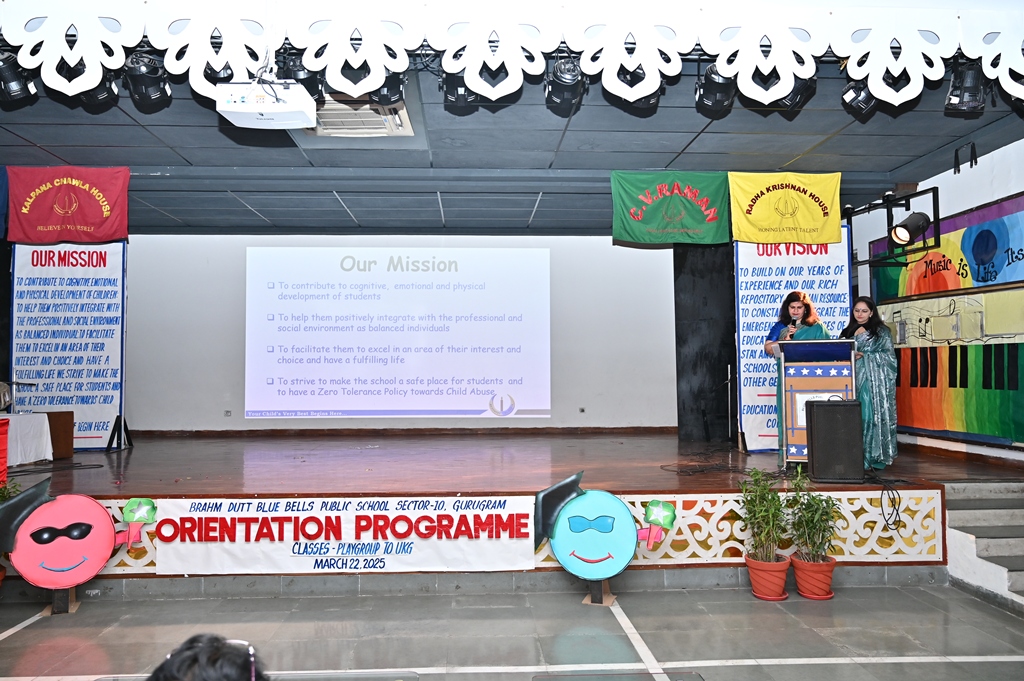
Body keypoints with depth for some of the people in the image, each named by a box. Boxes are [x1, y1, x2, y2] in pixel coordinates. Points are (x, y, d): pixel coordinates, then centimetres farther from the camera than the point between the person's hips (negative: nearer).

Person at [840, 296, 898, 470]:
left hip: (875, 381, -3)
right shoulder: (847, 332, 18)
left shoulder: (882, 331, 6)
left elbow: (889, 356, -1)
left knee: (874, 416, -7)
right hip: (854, 380, 3)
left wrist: (864, 356, -9)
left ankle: (876, 457, -2)